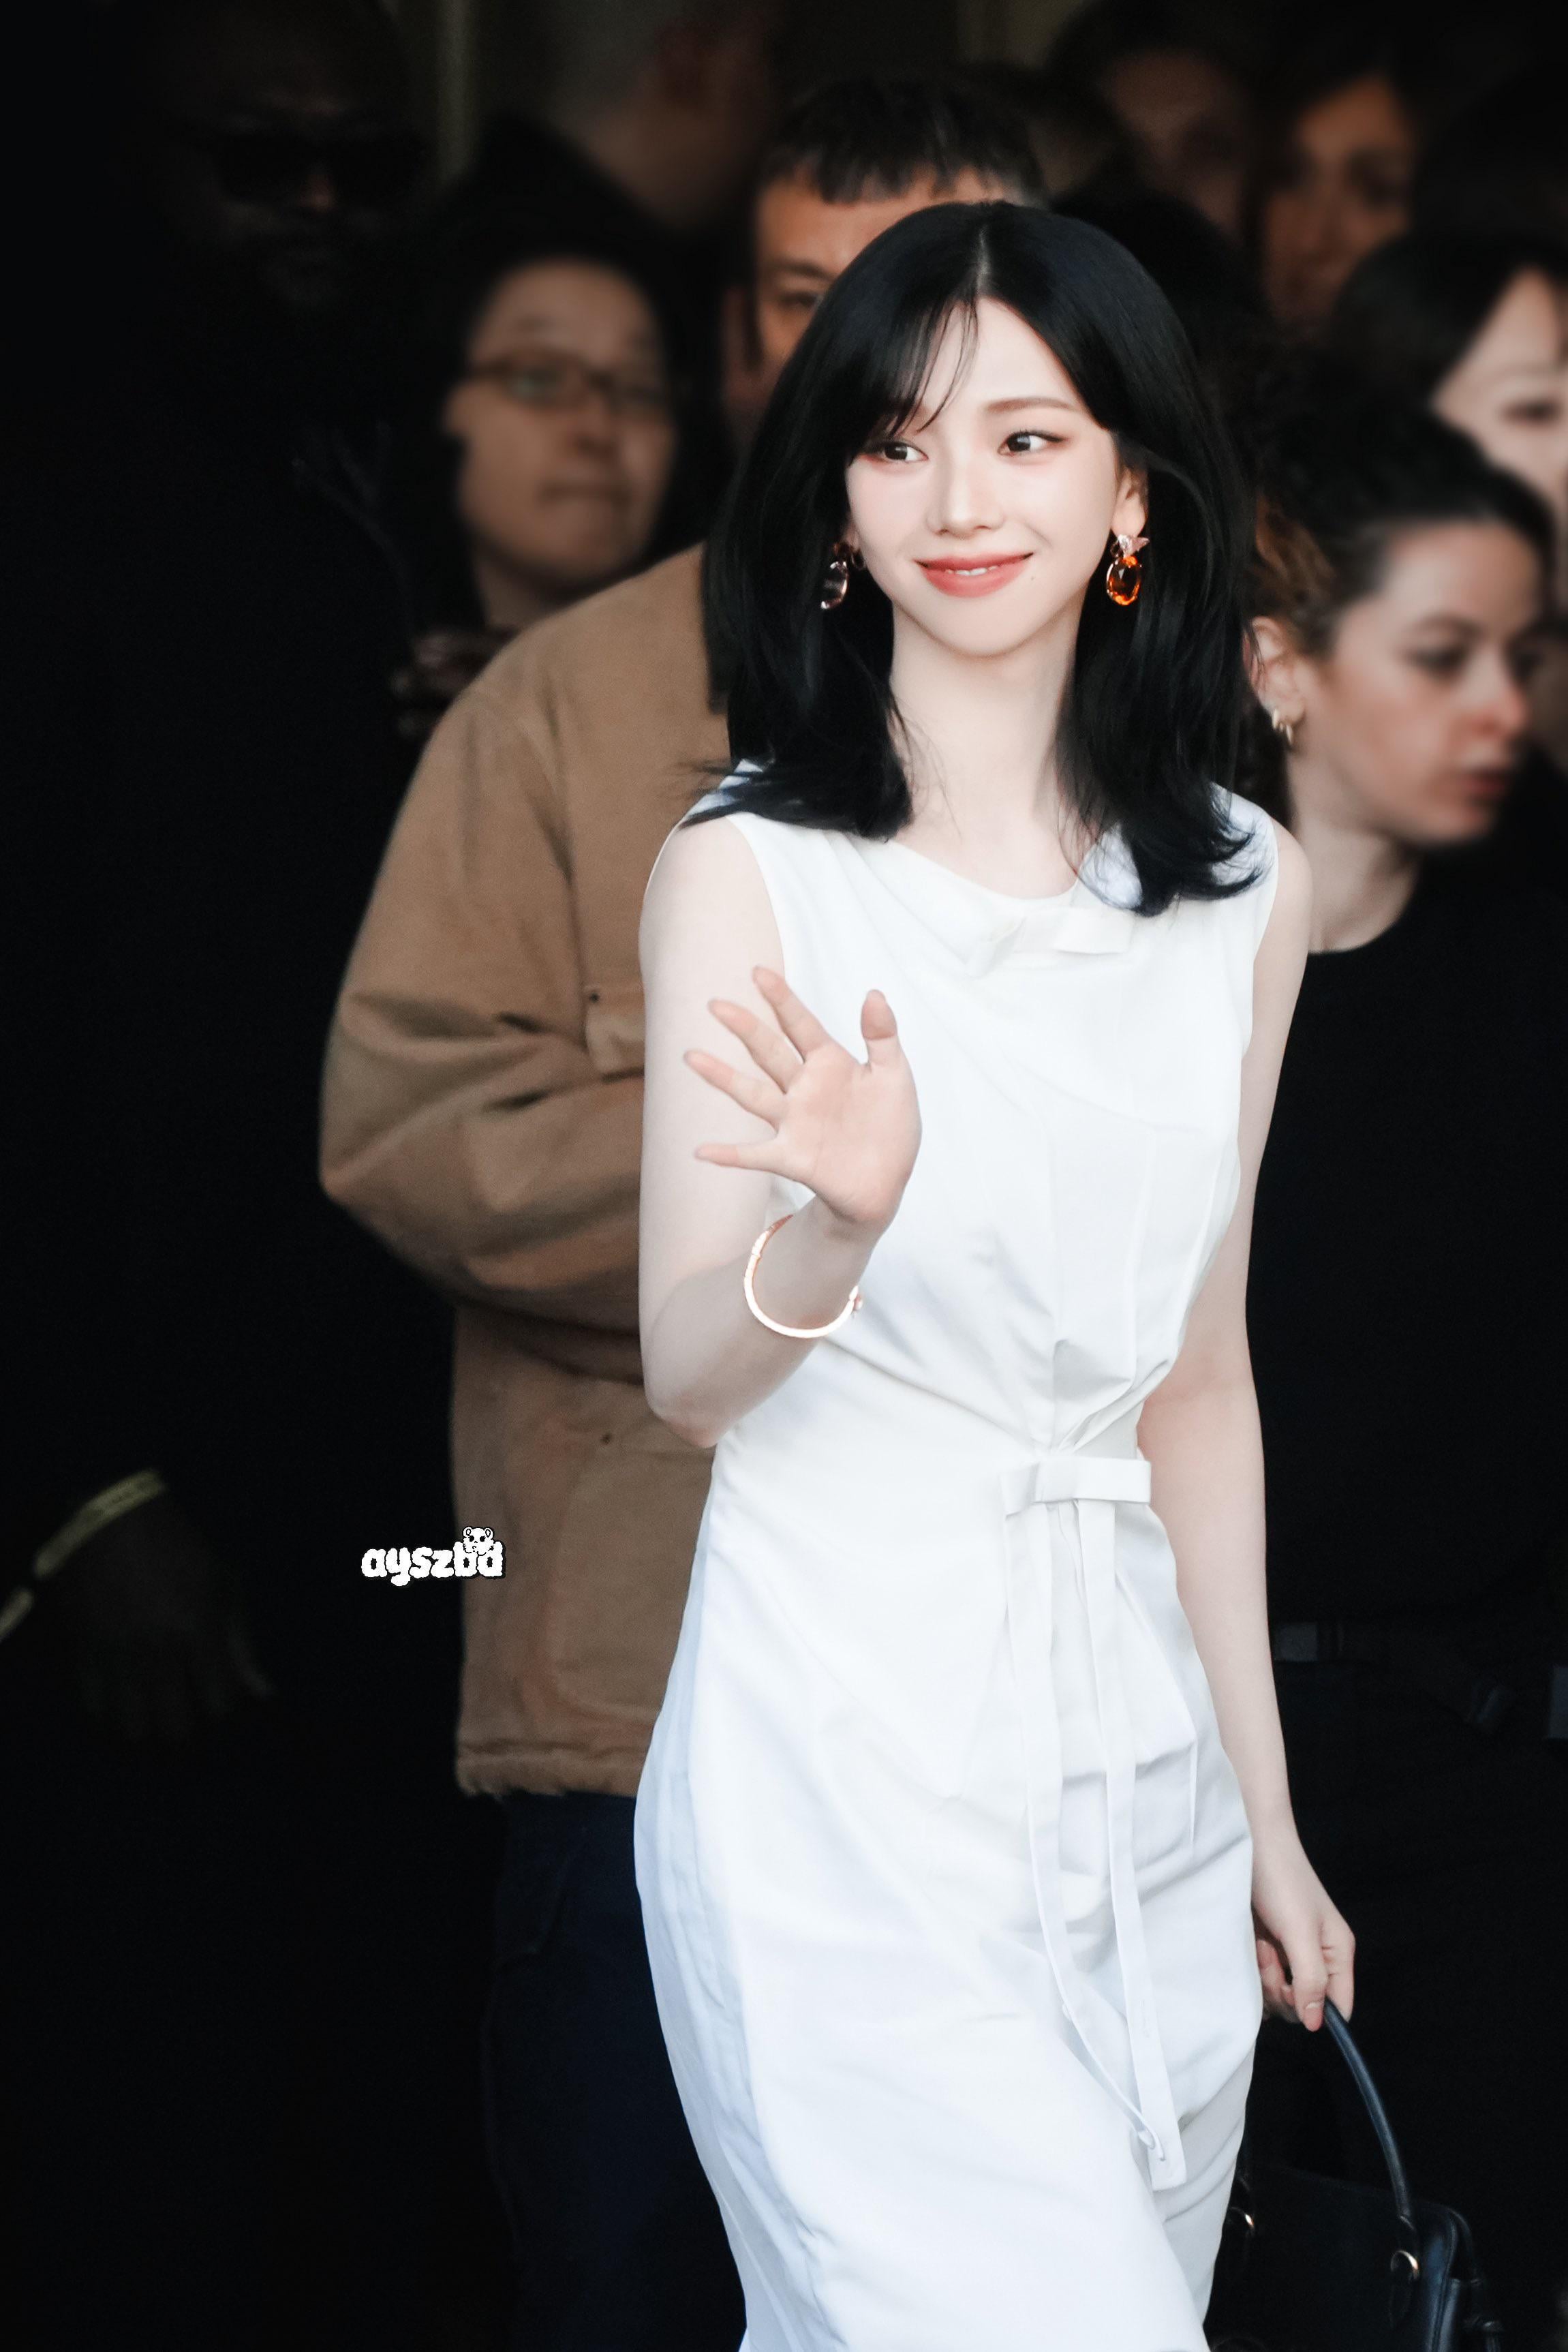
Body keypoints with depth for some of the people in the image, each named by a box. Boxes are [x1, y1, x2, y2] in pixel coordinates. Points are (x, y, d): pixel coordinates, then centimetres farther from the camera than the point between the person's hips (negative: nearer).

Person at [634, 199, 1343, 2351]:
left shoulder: (1242, 892, 9)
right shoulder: (750, 871, -5)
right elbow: (688, 1378, -7)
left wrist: (1262, 1807, 17)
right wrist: (839, 1220, -28)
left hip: (1137, 1764, 5)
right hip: (845, 1753, -5)